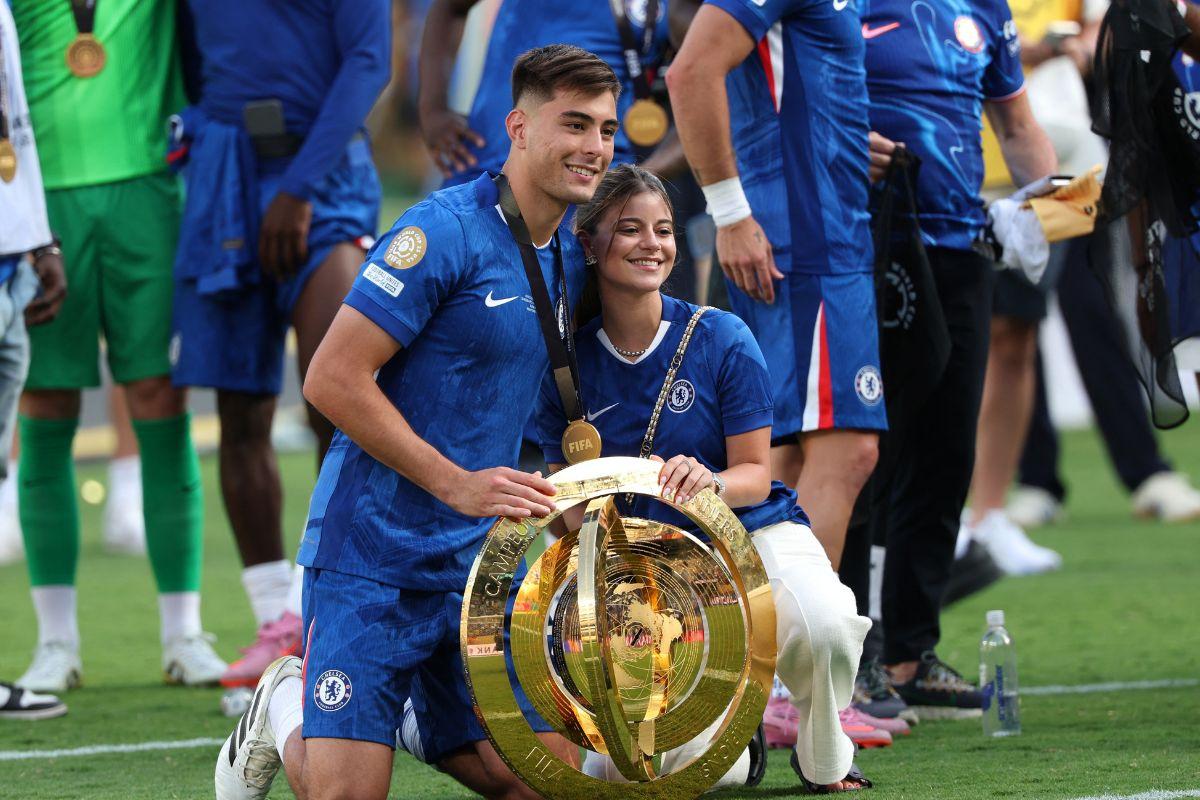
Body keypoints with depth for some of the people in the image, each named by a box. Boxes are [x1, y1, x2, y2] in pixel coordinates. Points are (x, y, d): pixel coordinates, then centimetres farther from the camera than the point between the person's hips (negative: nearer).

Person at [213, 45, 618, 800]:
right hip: (371, 556, -7)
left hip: (475, 564, 7)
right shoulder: (444, 230, -15)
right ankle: (288, 711, 22)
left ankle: (424, 718, 24)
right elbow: (333, 379, -18)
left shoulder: (571, 257, 9)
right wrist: (459, 484, -20)